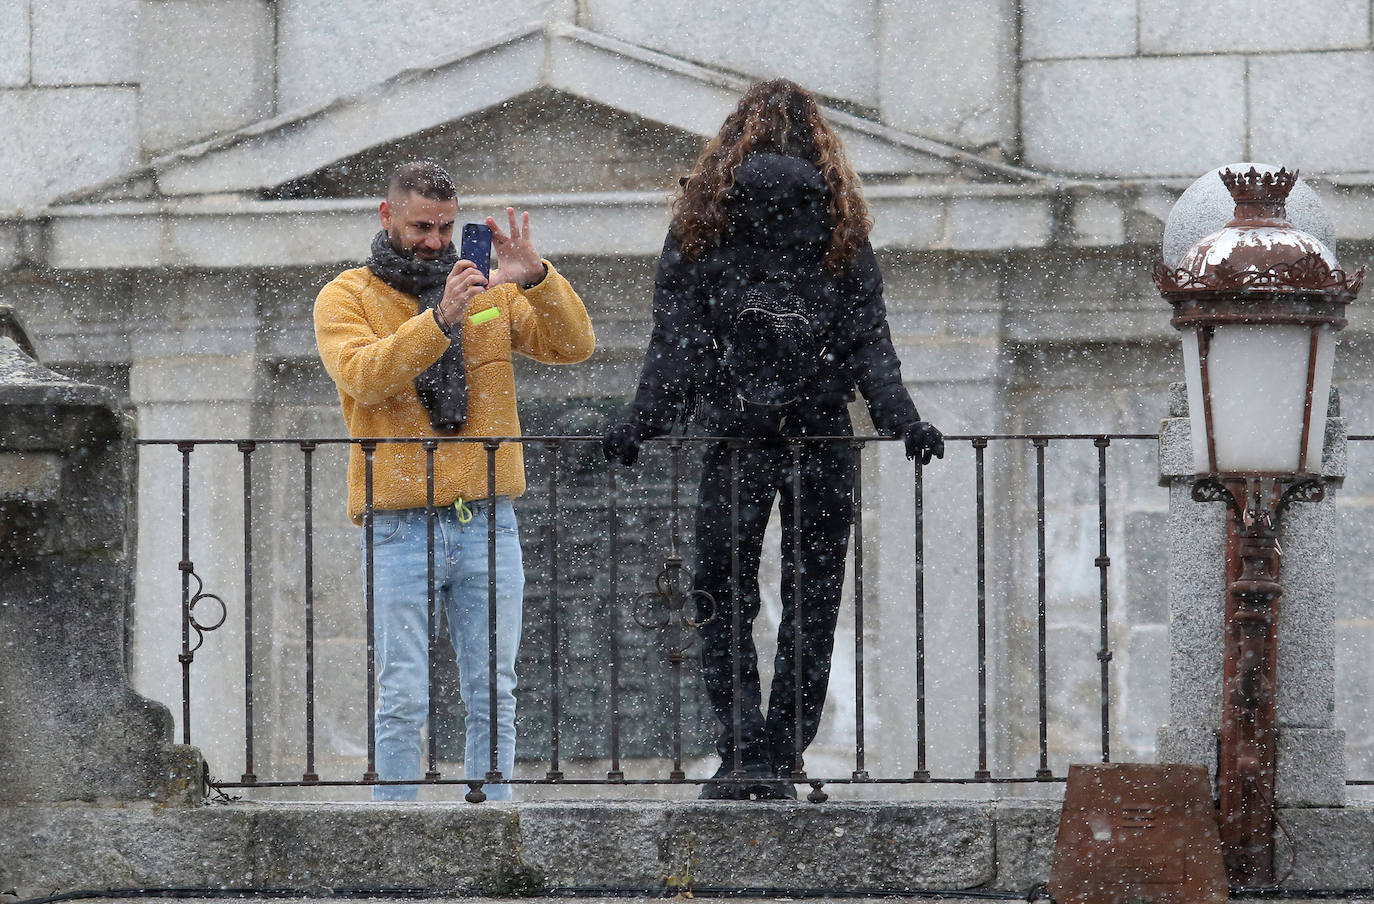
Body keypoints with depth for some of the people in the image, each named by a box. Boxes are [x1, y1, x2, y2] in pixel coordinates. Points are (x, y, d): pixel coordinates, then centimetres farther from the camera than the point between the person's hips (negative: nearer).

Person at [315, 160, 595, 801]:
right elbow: (363, 376, -16)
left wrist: (536, 278, -15)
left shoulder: (490, 292, 12)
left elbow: (574, 345, 2)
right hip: (399, 526, -3)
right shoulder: (346, 298, 3)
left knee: (493, 694, 5)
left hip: (488, 524, 3)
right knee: (404, 698, -4)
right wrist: (440, 319, -27)